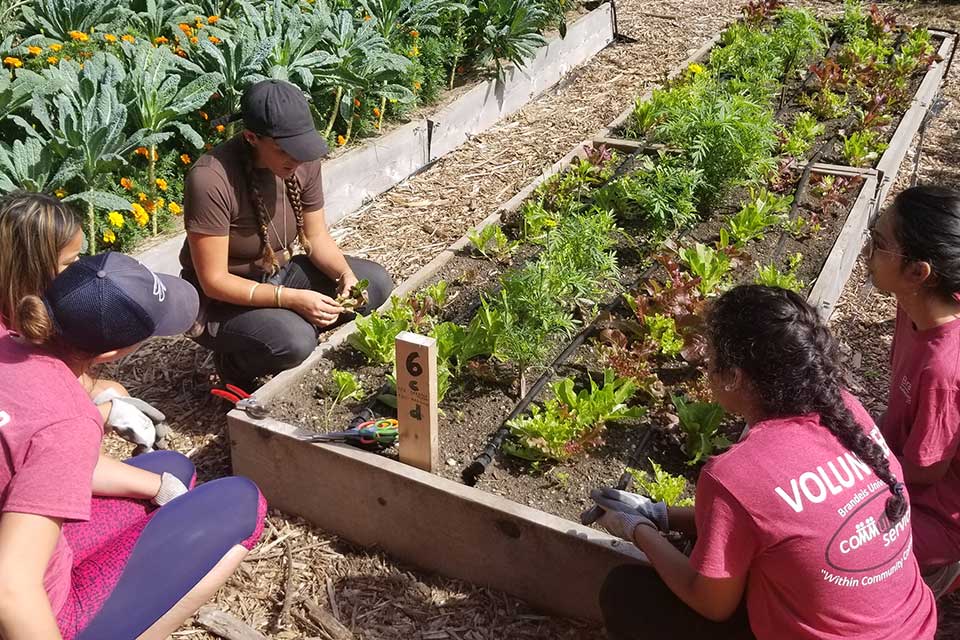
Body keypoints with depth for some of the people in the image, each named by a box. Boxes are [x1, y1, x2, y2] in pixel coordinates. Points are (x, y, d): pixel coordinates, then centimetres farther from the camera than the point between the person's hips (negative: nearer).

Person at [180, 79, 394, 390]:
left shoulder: (303, 160, -12)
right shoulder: (211, 180, -31)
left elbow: (317, 236, 0)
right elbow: (214, 281, -27)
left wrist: (346, 275, -19)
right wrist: (292, 299, -33)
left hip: (281, 272, 7)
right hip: (223, 299, -6)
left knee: (376, 282, -7)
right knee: (295, 342, -33)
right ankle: (234, 361, 0)